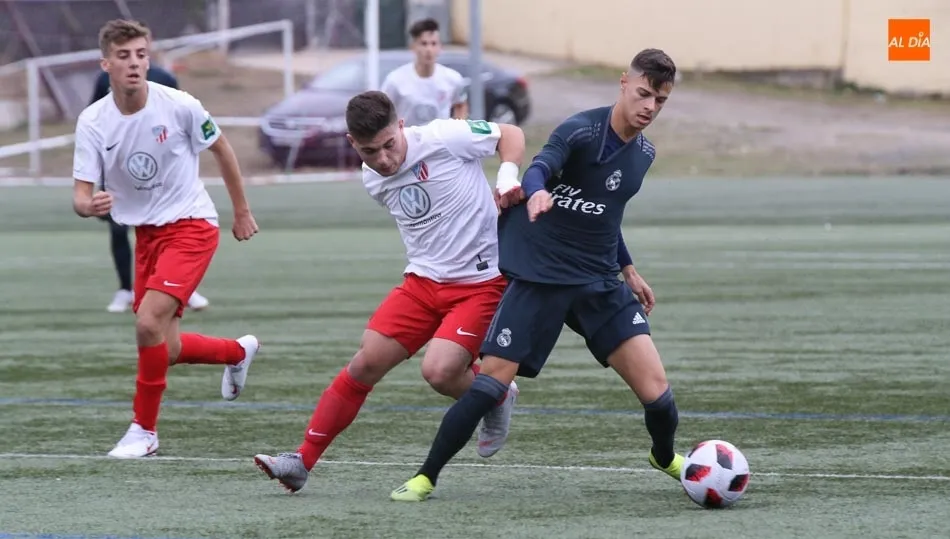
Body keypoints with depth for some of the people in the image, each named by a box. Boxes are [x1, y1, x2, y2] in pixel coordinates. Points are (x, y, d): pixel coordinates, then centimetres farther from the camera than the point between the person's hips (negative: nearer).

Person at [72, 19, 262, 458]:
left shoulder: (179, 106, -16)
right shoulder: (92, 122, -9)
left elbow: (221, 150, 2)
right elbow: (81, 194, -10)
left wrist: (242, 212, 10)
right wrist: (90, 206, -35)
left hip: (190, 225, -5)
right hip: (146, 233, 5)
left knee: (148, 323, -22)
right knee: (166, 350, 7)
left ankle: (144, 430, -6)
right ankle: (239, 352, 39)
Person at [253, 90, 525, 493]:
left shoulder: (444, 139, -17)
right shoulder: (374, 181, 3)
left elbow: (511, 135, -4)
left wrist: (508, 177, -20)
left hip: (481, 282, -5)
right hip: (423, 279, 5)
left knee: (439, 371, -21)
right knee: (366, 362, -3)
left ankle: (497, 398, 13)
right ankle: (303, 461, 3)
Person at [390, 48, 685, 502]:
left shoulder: (643, 153, 8)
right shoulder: (583, 130, -15)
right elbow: (540, 167, -35)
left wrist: (628, 269, 27)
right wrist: (537, 192, -57)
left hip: (600, 283, 5)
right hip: (539, 276, -5)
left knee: (654, 387, -6)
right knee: (491, 379, -11)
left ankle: (665, 457, 25)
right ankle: (426, 477, 1)